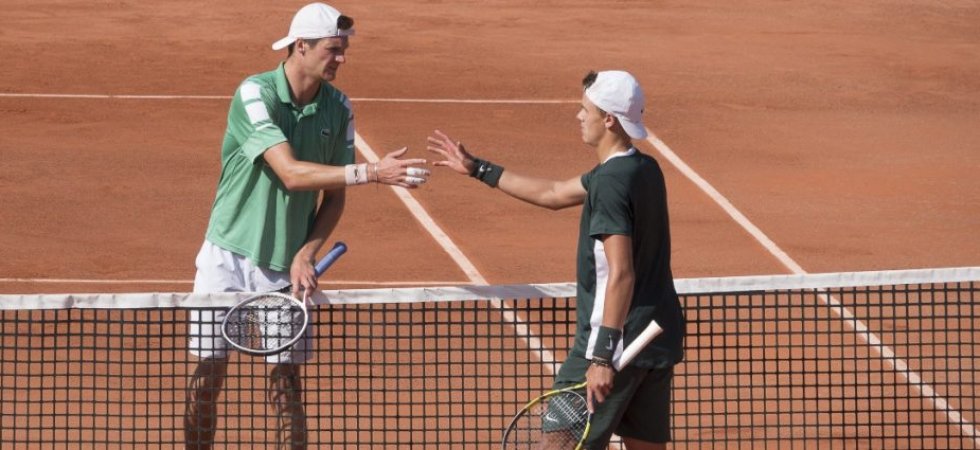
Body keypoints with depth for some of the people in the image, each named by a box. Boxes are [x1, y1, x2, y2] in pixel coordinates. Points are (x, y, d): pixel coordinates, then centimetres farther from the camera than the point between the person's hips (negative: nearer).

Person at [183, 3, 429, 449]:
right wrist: (372, 172, -35)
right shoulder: (255, 94, -18)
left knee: (286, 379, 1)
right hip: (228, 257, -3)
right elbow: (292, 174, -28)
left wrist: (306, 254, -10)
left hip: (287, 265, 3)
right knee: (208, 374, 1)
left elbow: (333, 197, 5)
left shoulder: (338, 107, -1)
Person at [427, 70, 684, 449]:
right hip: (662, 340, 9)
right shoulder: (644, 170, 12)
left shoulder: (610, 183, -18)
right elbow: (553, 194, 24)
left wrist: (604, 356, -26)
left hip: (618, 341, -9)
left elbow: (621, 274, -25)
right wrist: (477, 169, 28)